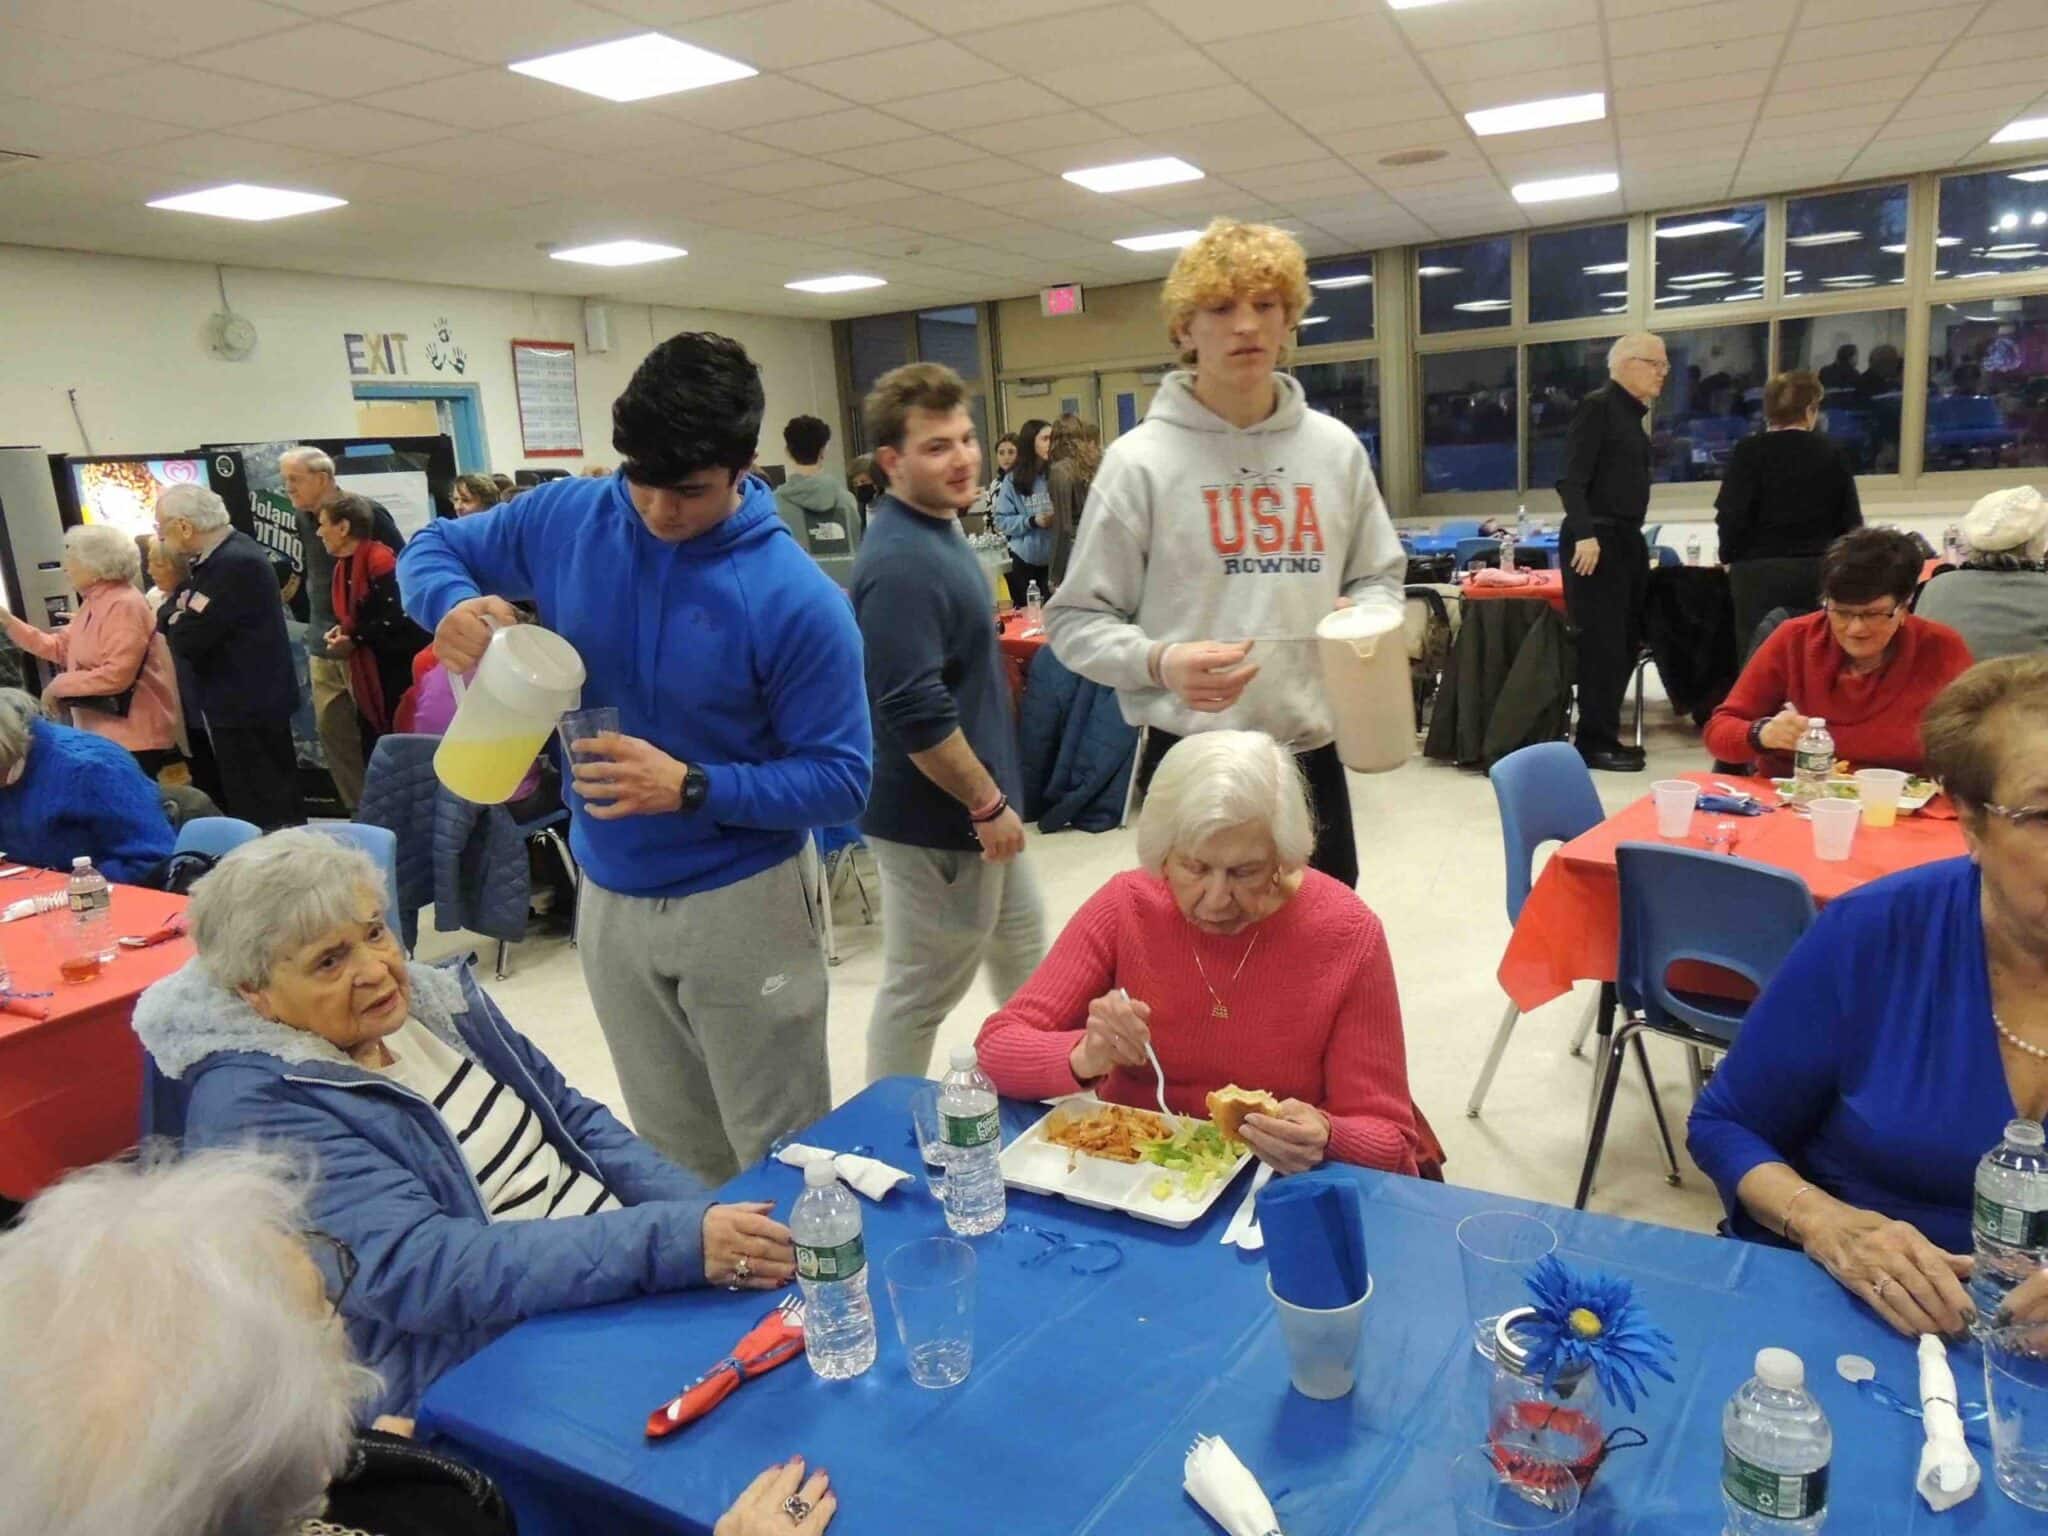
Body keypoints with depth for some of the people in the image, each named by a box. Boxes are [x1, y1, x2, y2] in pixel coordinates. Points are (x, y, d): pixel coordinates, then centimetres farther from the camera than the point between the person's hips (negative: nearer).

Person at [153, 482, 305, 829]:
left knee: (263, 812, -4)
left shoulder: (235, 564, -20)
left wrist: (175, 618, -3)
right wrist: (180, 614, -7)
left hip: (247, 706, -10)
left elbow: (189, 639, -23)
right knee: (270, 806, 16)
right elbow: (171, 616, 15)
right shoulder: (225, 554, 11)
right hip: (246, 700, 10)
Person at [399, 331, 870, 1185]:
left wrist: (691, 787, -30)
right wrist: (453, 604, -14)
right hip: (608, 895, 5)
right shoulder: (566, 519, -6)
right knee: (674, 1152, 22)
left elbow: (840, 781, -17)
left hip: (741, 900, -4)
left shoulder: (796, 599, -20)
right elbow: (432, 550, 11)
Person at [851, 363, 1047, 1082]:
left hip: (974, 806, 10)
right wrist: (987, 802, -19)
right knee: (921, 992, 6)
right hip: (938, 818, -10)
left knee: (1024, 955, 24)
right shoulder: (901, 561, -24)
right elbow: (914, 714, -29)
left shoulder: (938, 529, 9)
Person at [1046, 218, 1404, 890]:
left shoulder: (1336, 449, 7)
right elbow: (1076, 619, -5)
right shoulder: (1139, 460, -7)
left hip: (1313, 753, 4)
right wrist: (1160, 661, -24)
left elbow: (1379, 576, 18)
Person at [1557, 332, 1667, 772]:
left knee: (1626, 642, 10)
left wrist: (1634, 540, 17)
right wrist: (1585, 534, -24)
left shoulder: (1632, 413, 18)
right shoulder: (1597, 406, -7)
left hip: (1627, 538, 9)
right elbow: (1571, 480, -16)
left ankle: (1604, 735, 17)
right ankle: (1594, 742, 0)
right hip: (1596, 540, -9)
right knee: (1602, 642, -7)